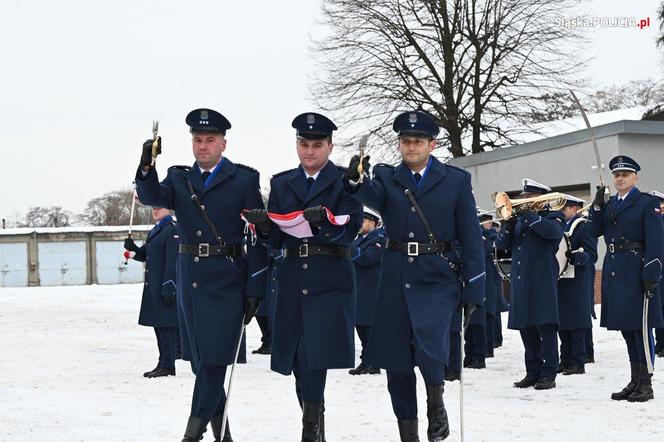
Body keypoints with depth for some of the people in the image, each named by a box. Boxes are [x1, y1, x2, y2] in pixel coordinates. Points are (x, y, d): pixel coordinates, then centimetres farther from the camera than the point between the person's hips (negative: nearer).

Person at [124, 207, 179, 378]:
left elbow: (172, 261, -17)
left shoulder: (172, 230, -11)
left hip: (166, 287, -9)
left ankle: (167, 365, -4)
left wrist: (168, 288, -21)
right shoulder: (153, 232, 18)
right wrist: (133, 249, 0)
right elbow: (144, 255, 22)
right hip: (153, 287, 9)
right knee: (158, 325, 13)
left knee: (166, 325, -7)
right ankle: (163, 364, 19)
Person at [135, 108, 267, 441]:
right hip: (189, 277, 4)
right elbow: (151, 197, -9)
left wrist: (255, 289, -7)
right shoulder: (178, 178, 11)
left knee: (214, 355, -9)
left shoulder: (244, 180, -1)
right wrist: (147, 166, -29)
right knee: (200, 357, 9)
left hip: (226, 280, -4)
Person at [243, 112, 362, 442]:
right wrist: (263, 225, -12)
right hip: (293, 277, 4)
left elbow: (350, 229, -7)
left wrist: (324, 220, -26)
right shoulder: (282, 183, 14)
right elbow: (276, 239, 9)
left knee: (316, 354, -13)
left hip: (330, 280, -4)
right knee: (298, 358, 4)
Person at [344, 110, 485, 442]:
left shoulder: (456, 180, 3)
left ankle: (436, 403, 4)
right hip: (396, 280, 3)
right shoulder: (387, 177, 7)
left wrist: (473, 290, -3)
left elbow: (471, 238, 2)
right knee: (396, 363, 4)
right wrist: (356, 180, -39)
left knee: (429, 346, -23)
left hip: (438, 279, -2)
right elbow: (372, 198, -16)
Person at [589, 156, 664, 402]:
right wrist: (597, 205, -4)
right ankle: (635, 382, 19)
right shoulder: (609, 204, 15)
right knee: (626, 329, 11)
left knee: (641, 328, -4)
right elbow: (594, 231, 8)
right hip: (614, 270, 7)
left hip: (636, 271, -6)